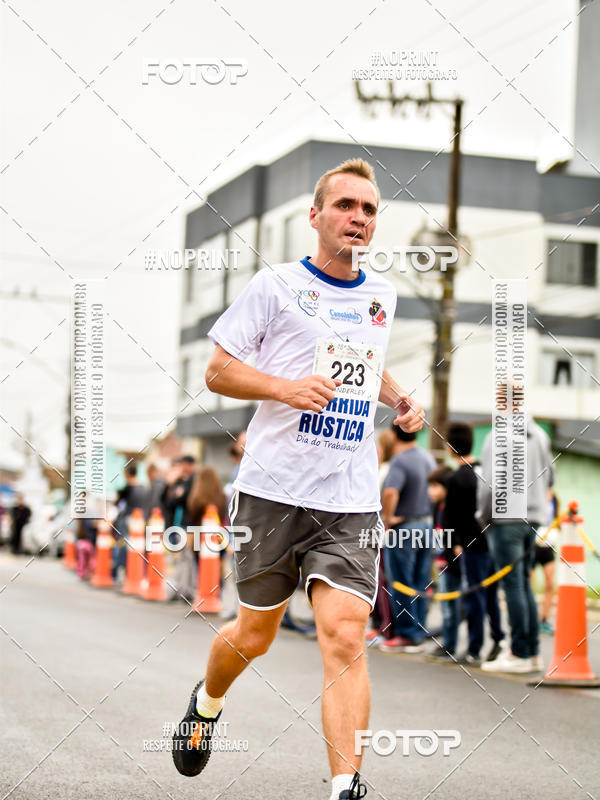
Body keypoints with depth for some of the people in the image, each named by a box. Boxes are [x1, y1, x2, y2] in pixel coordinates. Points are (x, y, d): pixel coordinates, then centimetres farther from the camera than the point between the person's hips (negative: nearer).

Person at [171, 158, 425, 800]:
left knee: (344, 638, -12)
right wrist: (286, 388, -17)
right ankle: (207, 701, 42)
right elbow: (218, 369, -1)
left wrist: (399, 400, 13)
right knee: (255, 635, 10)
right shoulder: (275, 286, -1)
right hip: (274, 488, -2)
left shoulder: (382, 296, 14)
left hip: (352, 501, 3)